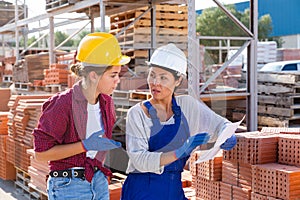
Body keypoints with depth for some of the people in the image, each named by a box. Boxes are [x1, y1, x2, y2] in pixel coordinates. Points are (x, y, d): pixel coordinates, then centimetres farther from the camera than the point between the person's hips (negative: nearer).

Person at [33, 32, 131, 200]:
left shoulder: (106, 102, 4)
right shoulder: (62, 103, -17)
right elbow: (41, 153, -16)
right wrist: (86, 146, -21)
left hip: (99, 182, 6)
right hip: (68, 186, -6)